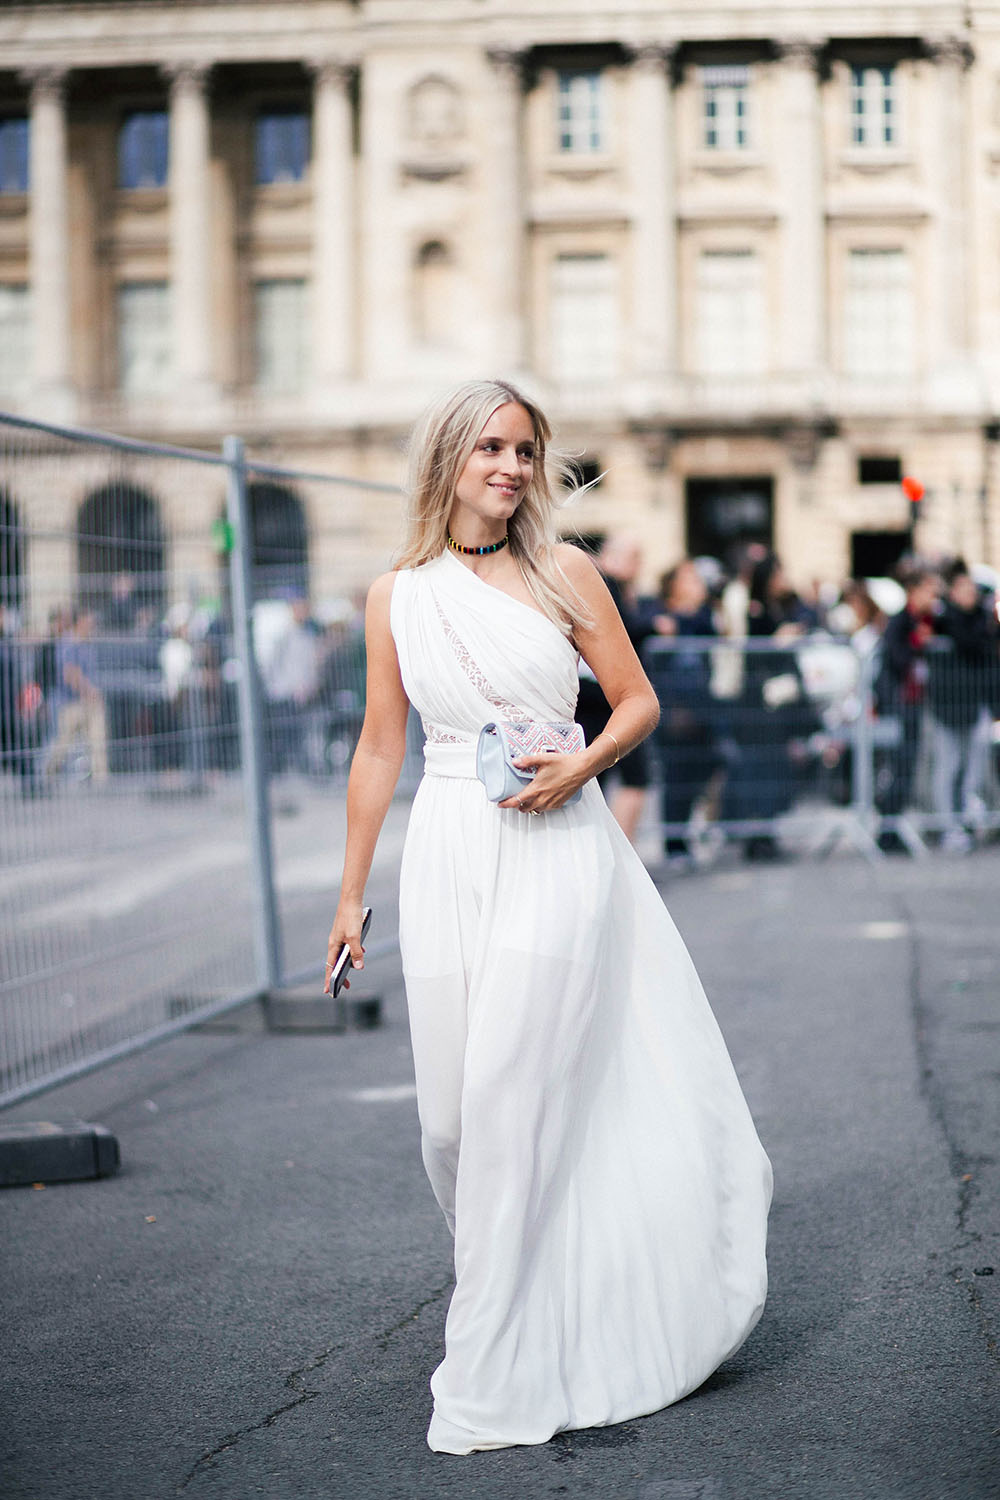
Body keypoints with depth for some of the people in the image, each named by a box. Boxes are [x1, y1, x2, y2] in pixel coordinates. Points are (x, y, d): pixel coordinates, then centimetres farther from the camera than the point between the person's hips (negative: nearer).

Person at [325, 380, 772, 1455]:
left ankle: (496, 1376, 0)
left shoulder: (563, 572, 2)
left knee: (511, 1092, -9)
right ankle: (501, 1299, 26)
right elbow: (380, 747, 12)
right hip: (447, 855, 3)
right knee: (449, 1113, 2)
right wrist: (350, 893, 12)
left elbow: (639, 700, 8)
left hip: (556, 850, -3)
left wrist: (581, 766, -12)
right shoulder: (397, 595, 8)